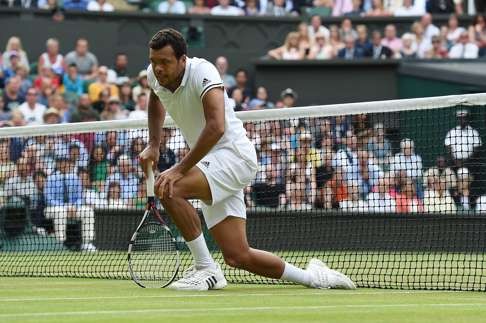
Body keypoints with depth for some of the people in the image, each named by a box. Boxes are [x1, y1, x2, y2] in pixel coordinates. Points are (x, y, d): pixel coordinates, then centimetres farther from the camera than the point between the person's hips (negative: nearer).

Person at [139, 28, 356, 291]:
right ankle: (312, 276, 21)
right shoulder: (155, 75, 0)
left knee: (169, 188, -31)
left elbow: (216, 128, -35)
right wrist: (153, 145, 14)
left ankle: (206, 269, -19)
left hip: (234, 154, -8)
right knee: (238, 257, 2)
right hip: (210, 164, 8)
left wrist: (179, 169, -35)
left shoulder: (202, 72, -22)